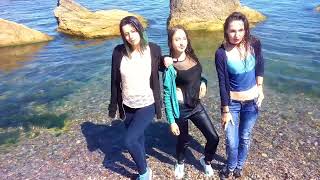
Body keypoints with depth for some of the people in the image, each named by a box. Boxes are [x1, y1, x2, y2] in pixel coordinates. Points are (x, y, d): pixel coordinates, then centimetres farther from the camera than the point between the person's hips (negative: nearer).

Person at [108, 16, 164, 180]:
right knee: (137, 138, 19)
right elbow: (115, 81, -2)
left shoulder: (154, 50, -11)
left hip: (147, 105, -3)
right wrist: (113, 107, 2)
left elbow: (160, 68, 10)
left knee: (129, 140, -13)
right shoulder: (119, 52, -9)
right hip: (127, 106, 3)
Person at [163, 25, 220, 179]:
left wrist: (203, 83, -3)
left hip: (196, 105, 5)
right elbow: (167, 95, -15)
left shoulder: (192, 56, -1)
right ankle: (180, 163, 48)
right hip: (181, 109, -5)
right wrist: (171, 121, -15)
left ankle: (206, 161, 37)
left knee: (214, 138, 5)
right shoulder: (170, 67, -19)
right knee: (183, 140, 15)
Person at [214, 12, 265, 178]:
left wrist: (260, 87, 3)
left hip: (252, 100, 2)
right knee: (232, 141, 5)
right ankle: (231, 166, 37)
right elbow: (222, 84, -15)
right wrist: (225, 111, -11)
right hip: (232, 102, -2)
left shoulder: (254, 43, -13)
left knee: (245, 138, 18)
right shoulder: (221, 53, -20)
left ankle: (239, 166, 45)